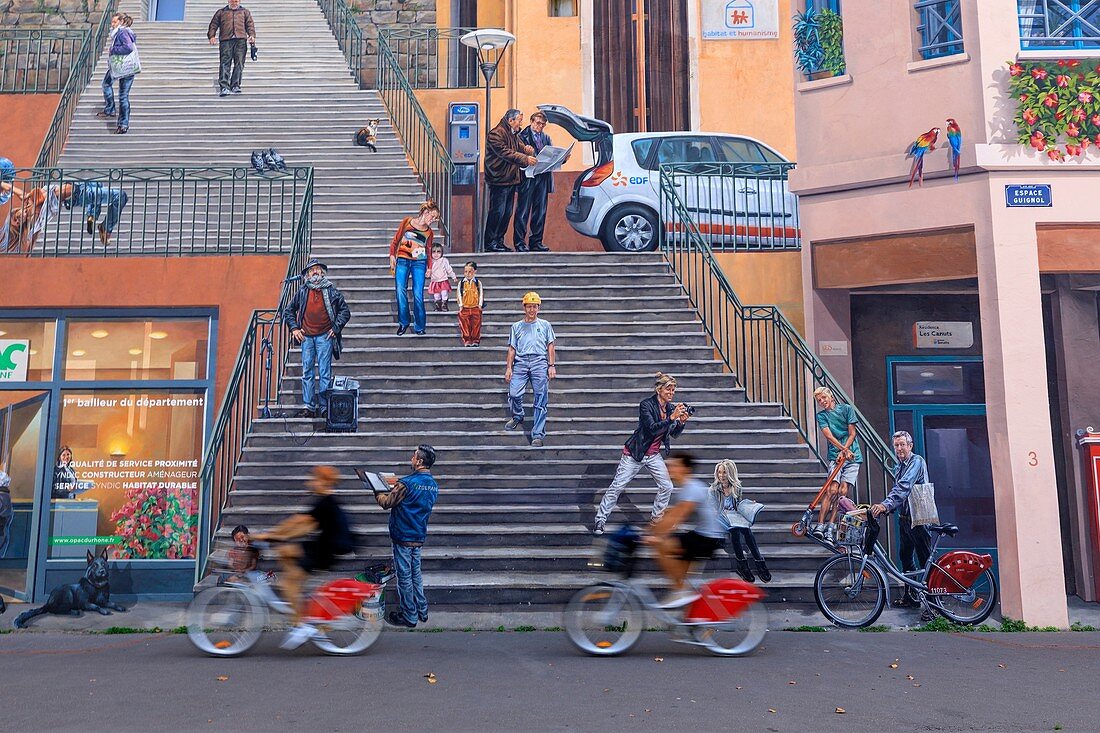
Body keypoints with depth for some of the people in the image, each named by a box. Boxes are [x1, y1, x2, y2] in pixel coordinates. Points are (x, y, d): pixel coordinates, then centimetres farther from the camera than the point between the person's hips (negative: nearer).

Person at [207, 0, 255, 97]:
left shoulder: (245, 12, 25)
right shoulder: (221, 12, 23)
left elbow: (250, 24, 14)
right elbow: (213, 24, 17)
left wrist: (252, 35, -6)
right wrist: (211, 36, 0)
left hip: (241, 40, 1)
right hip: (225, 40, -1)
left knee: (239, 63, -9)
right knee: (225, 63, -12)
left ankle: (235, 86, -7)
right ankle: (224, 87, -21)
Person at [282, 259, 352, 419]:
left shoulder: (331, 291, 6)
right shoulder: (302, 293, 11)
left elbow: (345, 311, 6)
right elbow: (288, 311, 19)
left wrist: (336, 328, -2)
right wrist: (294, 328, 9)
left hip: (324, 336, -2)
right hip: (306, 337, 3)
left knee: (324, 373, -3)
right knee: (307, 372, 1)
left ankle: (324, 406, 0)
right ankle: (308, 406, 5)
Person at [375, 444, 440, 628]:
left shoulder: (407, 483, -21)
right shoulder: (434, 485, 4)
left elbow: (387, 503, -11)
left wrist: (377, 494, 9)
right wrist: (393, 491, 18)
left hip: (403, 537, -7)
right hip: (419, 536, 7)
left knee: (404, 576, 3)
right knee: (415, 573, 19)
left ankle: (409, 616, 11)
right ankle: (422, 611, 25)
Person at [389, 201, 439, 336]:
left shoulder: (429, 232, 11)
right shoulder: (407, 221, 6)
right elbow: (396, 239, 8)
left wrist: (429, 267, 3)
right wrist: (392, 255, -1)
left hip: (419, 263, 1)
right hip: (402, 261, 0)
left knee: (418, 294, -8)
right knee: (400, 291, -12)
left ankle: (419, 327, 0)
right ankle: (403, 323, 1)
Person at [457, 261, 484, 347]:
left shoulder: (478, 282, 2)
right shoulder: (461, 283, 3)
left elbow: (481, 294, 2)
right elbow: (459, 294, 2)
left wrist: (480, 304, -5)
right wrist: (460, 305, -5)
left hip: (475, 307, 0)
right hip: (464, 308, 0)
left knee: (476, 325, 0)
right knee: (465, 325, -3)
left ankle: (475, 341, 5)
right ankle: (467, 341, 0)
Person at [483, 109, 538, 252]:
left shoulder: (514, 134, 20)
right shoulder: (495, 133, -12)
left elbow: (520, 147, 18)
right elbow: (505, 153, -21)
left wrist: (526, 150, -7)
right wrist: (525, 159, -24)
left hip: (511, 180, 10)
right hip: (499, 180, -10)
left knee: (507, 213, 11)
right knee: (497, 212, -8)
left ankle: (499, 241, 19)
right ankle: (490, 243, -3)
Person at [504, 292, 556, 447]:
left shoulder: (545, 325, 17)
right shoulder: (516, 326, 19)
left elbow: (550, 346, 12)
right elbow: (512, 348, 16)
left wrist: (551, 365, 1)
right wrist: (509, 367, 6)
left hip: (539, 362, -1)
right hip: (520, 362, 1)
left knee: (541, 399, -7)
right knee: (514, 393, -12)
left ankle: (538, 434, -6)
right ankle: (518, 417, 21)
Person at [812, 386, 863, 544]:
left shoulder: (847, 409, 6)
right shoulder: (821, 416, 8)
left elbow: (852, 434, 2)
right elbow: (829, 436, -7)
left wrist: (844, 451, -11)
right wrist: (844, 450, -21)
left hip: (852, 456, 0)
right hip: (835, 456, 0)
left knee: (843, 491, -11)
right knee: (832, 489, -16)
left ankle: (831, 527, -11)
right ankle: (820, 526, -19)